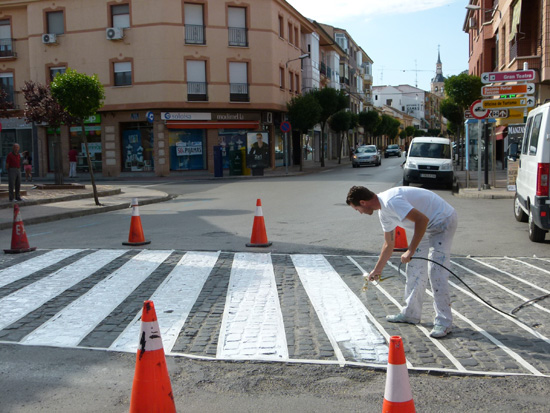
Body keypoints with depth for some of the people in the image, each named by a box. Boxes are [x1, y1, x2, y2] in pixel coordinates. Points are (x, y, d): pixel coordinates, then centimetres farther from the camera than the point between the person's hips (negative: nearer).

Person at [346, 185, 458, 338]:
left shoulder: (391, 201, -26)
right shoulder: (383, 212, 6)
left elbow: (422, 220, -31)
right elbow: (389, 244, 18)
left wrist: (410, 251, -27)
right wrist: (377, 270, 26)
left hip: (443, 221, -10)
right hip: (427, 226, 10)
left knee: (436, 271, -14)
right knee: (414, 268, 11)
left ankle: (444, 322, -7)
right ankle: (411, 314, 22)